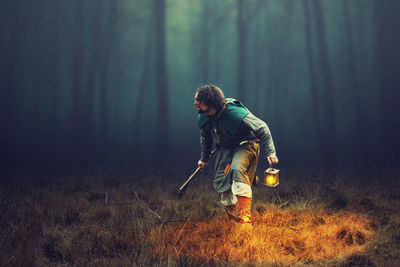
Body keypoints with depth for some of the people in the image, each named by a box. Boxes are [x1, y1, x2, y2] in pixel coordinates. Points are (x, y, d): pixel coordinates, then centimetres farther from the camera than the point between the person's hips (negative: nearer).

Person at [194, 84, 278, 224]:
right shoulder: (203, 118, -11)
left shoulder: (234, 113, -33)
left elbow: (262, 128, -23)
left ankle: (245, 217, -37)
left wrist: (270, 152, -26)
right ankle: (233, 217, 26)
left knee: (237, 170, -33)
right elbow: (205, 138, 14)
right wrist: (204, 158, 23)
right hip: (225, 148, 7)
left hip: (245, 145, -7)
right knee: (220, 181, 2)